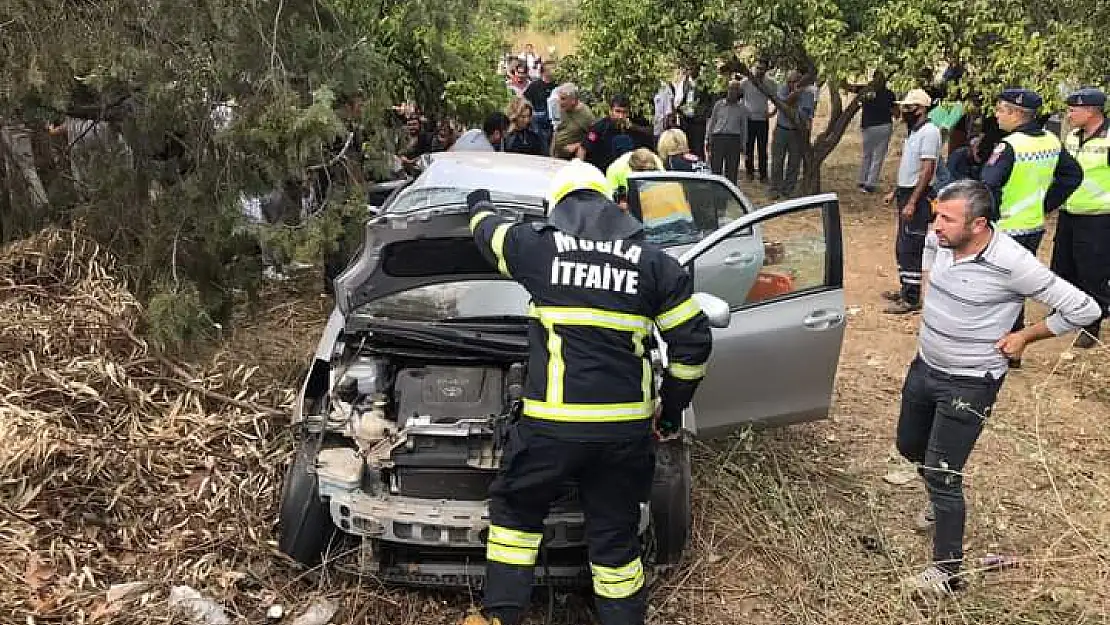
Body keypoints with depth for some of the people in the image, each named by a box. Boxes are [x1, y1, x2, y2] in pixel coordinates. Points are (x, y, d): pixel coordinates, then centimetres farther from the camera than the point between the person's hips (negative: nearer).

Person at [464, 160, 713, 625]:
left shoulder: (537, 245, 1)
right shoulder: (653, 262, 6)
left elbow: (489, 235, 24)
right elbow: (693, 341, 6)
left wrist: (479, 207, 47)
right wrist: (673, 405, 17)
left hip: (553, 422, -2)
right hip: (627, 427, 2)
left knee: (515, 509, 21)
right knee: (615, 534, 16)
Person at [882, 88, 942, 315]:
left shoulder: (929, 132, -16)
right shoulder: (913, 131, 15)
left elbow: (927, 170, -21)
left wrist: (912, 202, -25)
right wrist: (895, 192, 20)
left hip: (918, 197, -10)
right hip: (906, 194, 10)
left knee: (911, 249, -6)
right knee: (902, 247, 16)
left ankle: (912, 299, 0)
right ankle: (906, 290, 27)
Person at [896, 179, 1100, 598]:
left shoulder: (1011, 263, -27)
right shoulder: (939, 239, -10)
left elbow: (1083, 309, -19)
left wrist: (1024, 337, -11)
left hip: (969, 385, -7)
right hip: (924, 368, 7)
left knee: (941, 474, -4)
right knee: (910, 447, 23)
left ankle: (947, 571, 14)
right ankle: (942, 499, 54)